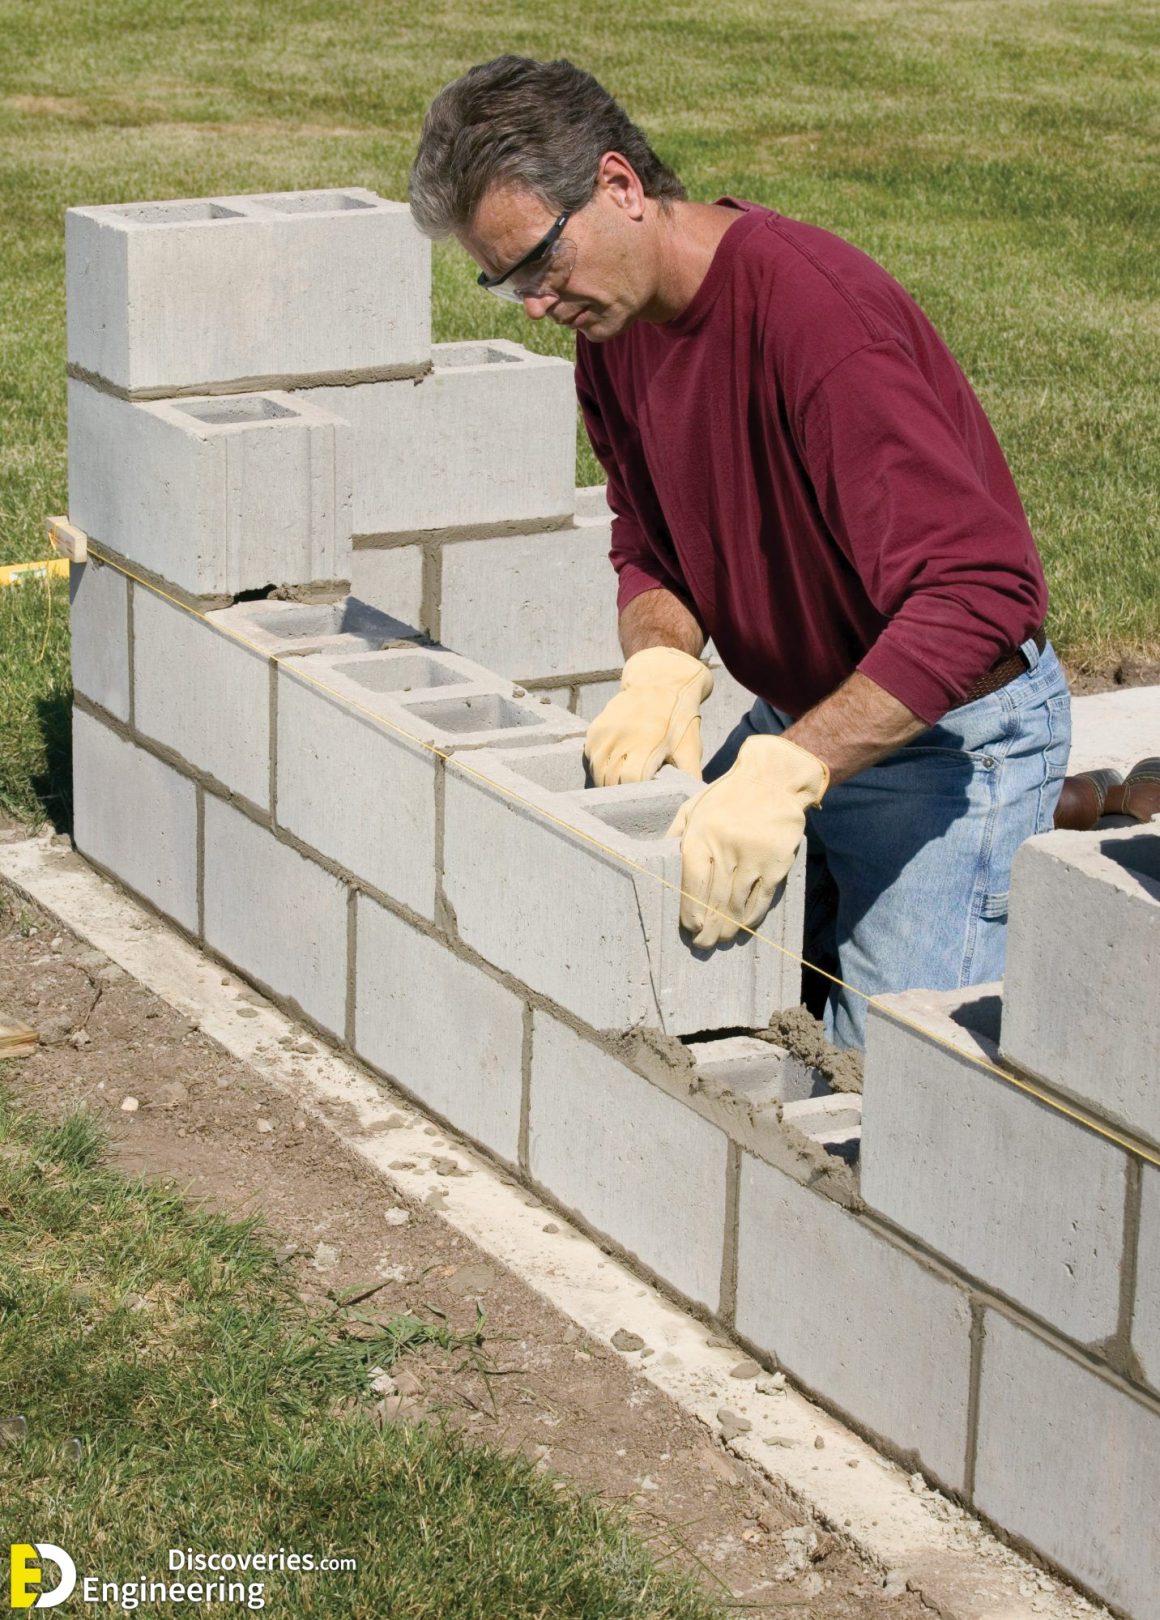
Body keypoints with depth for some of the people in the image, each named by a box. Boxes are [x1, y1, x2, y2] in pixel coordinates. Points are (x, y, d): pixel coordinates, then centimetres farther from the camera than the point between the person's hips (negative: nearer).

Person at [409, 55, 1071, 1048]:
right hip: (798, 722, 8)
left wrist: (787, 768, -43)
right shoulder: (614, 319, 0)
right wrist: (662, 667, -15)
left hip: (949, 733, -8)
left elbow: (980, 590, -36)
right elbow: (650, 550, 9)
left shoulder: (814, 310, -29)